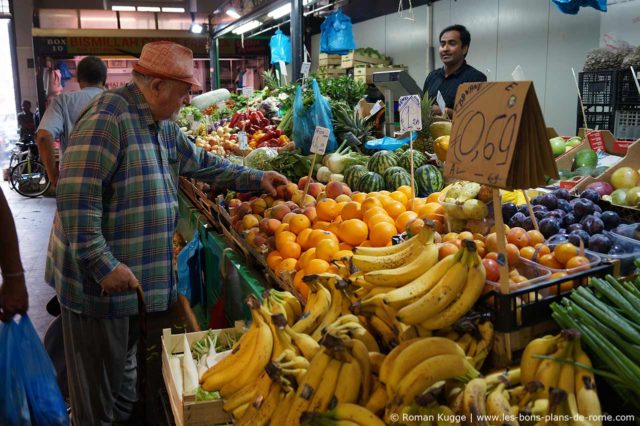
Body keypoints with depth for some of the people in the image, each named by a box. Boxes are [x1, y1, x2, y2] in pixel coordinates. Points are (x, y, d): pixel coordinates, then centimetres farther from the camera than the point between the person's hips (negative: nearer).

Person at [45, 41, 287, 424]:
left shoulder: (163, 125, 7)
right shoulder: (107, 118, -23)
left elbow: (201, 163, 18)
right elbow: (76, 199, -28)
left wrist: (256, 179, 12)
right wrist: (104, 265, -25)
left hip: (139, 274, 9)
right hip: (100, 278, -9)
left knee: (126, 362, 27)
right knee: (101, 376, 9)